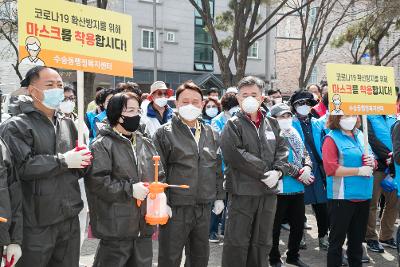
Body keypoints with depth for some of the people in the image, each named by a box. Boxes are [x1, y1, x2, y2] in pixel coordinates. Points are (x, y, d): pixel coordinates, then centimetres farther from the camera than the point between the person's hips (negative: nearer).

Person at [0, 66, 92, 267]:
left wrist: (82, 160, -1)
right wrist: (63, 161, -15)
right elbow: (22, 166, -21)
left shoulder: (67, 124, 14)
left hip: (70, 217, 6)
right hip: (37, 222, -6)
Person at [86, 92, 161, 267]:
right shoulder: (102, 145, -8)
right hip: (116, 227, -6)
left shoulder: (146, 144, 13)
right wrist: (129, 190, -18)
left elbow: (159, 177, 18)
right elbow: (96, 181, -19)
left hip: (144, 226, 6)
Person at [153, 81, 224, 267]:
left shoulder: (210, 133, 12)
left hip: (204, 207, 5)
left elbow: (217, 167, 16)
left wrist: (219, 197, 12)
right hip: (175, 207, -5)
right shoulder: (164, 133, -5)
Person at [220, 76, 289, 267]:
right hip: (242, 192, -5)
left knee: (262, 242, 16)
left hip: (268, 191, 5)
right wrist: (264, 172, -16)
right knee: (237, 243, 1)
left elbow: (282, 149, 11)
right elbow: (234, 155, -17)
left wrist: (277, 171, -8)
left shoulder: (272, 124, 12)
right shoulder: (233, 125, -5)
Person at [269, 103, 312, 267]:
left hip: (298, 188, 7)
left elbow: (305, 154, 14)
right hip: (279, 188, -7)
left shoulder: (295, 134, 12)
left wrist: (307, 168, -7)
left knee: (298, 224, 16)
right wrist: (299, 173, -16)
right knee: (275, 227, 5)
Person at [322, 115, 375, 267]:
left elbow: (372, 163, 19)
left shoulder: (360, 136, 11)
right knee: (338, 238, 4)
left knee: (358, 237, 18)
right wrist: (359, 171, -17)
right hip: (342, 197, -6)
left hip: (363, 195, 6)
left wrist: (371, 162, -4)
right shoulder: (332, 138, -8)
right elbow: (331, 168, -18)